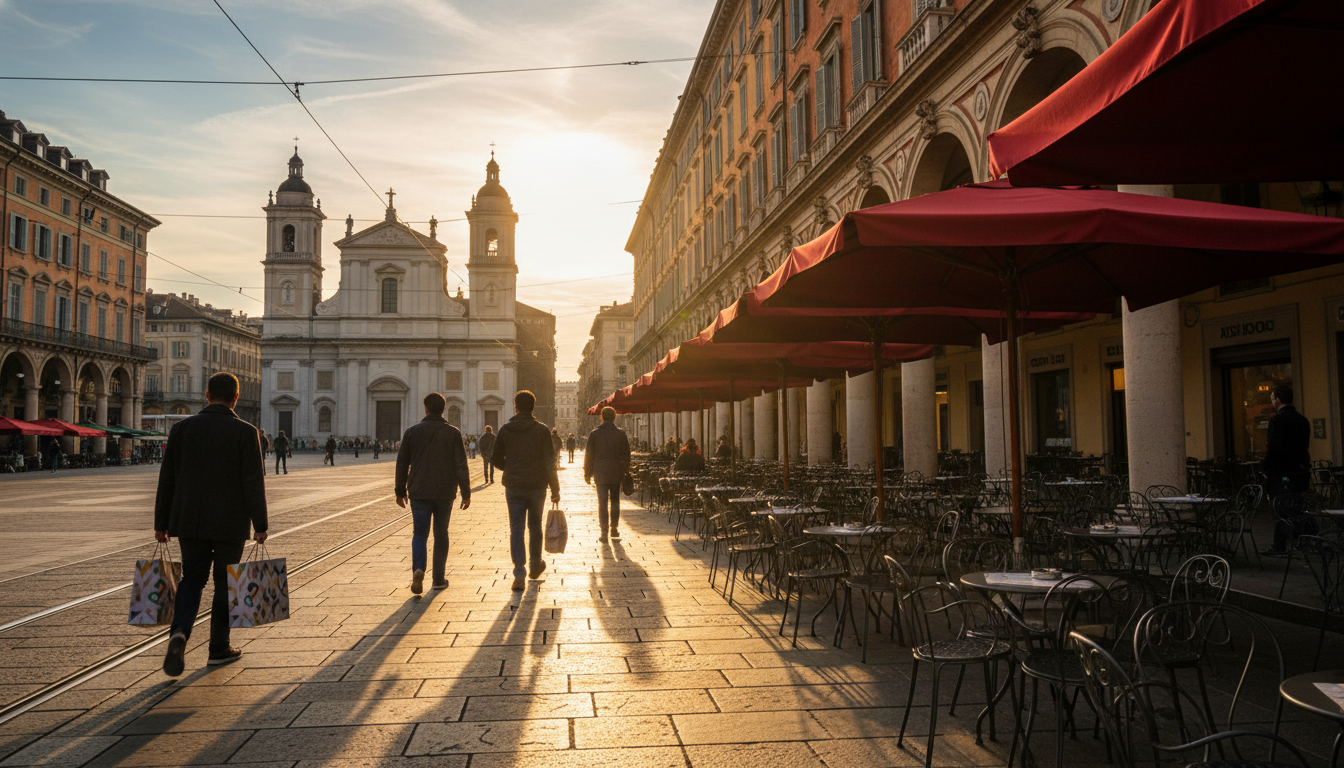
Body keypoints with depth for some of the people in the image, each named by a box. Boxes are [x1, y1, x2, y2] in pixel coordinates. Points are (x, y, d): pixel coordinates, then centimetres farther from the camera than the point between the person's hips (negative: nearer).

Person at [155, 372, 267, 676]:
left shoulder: (182, 428, 1)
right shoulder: (245, 432, -8)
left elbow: (167, 480, 4)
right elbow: (254, 483, -11)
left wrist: (161, 523, 12)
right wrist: (260, 525, -5)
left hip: (190, 520, 2)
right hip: (230, 523, -2)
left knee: (192, 579, 12)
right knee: (226, 583, 12)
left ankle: (179, 633, -12)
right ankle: (219, 649, 20)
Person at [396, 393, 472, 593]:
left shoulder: (412, 432, 1)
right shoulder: (453, 433, -2)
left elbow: (402, 464, 4)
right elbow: (461, 465, -5)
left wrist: (400, 491, 13)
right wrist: (466, 493, 0)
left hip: (419, 493, 0)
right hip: (445, 493, 0)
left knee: (419, 534, 4)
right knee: (441, 534, 13)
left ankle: (418, 569, -21)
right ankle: (439, 578, 16)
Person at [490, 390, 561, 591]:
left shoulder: (505, 430, -1)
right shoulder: (542, 430, -5)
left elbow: (495, 459, 3)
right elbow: (550, 463, -7)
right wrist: (555, 489, -1)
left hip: (513, 487, 0)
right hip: (537, 486, 0)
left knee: (516, 530, 1)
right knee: (535, 527, 17)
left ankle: (519, 574, -10)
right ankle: (535, 566, 33)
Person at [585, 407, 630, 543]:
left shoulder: (594, 434, -2)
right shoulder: (621, 434, 0)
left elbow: (589, 455, 1)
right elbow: (626, 455, 3)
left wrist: (587, 474, 8)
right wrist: (625, 471, 12)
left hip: (600, 473, -1)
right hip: (616, 473, 1)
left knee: (602, 502, 1)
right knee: (615, 501, 14)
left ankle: (604, 533, -2)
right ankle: (614, 529, 20)